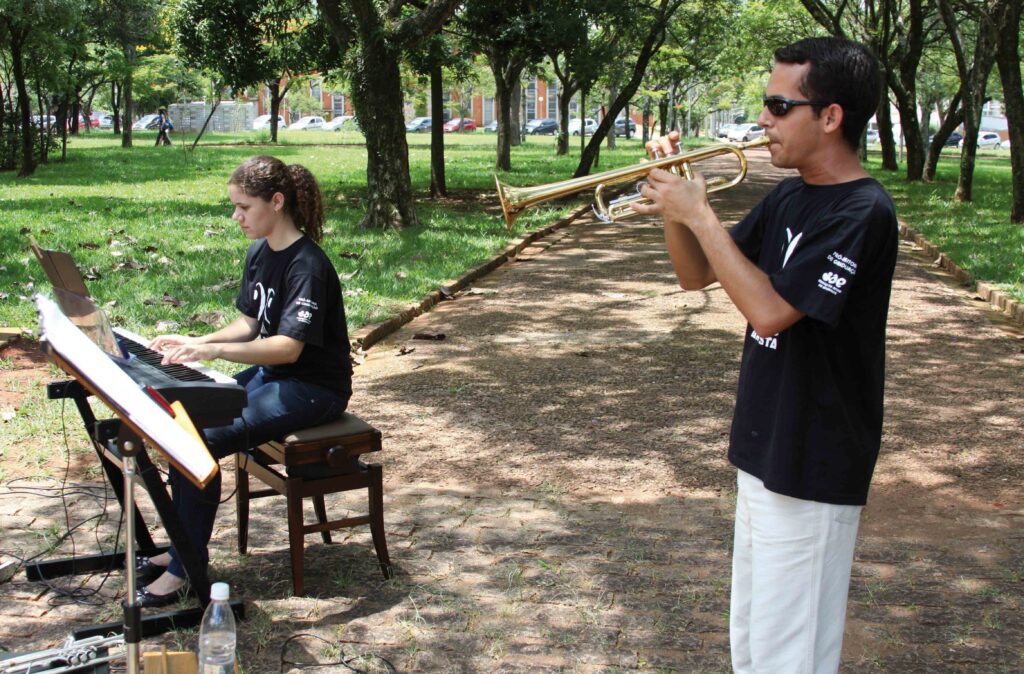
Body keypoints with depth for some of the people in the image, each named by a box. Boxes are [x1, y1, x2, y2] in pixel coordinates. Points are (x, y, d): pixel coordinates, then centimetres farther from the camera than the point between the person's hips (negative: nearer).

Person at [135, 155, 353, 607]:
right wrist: (196, 343, -3)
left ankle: (186, 566, -8)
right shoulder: (259, 253, 7)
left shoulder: (307, 265, -22)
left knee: (200, 441, -22)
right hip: (269, 375, 9)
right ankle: (185, 545, 7)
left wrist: (212, 351, -40)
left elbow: (288, 346, -30)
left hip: (313, 389, -9)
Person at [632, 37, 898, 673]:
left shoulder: (862, 213, -19)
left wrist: (700, 215, -20)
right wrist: (673, 202, -4)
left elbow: (769, 309, -26)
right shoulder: (788, 197, 8)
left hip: (811, 469, -9)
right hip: (765, 451, 9)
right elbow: (697, 275, 12)